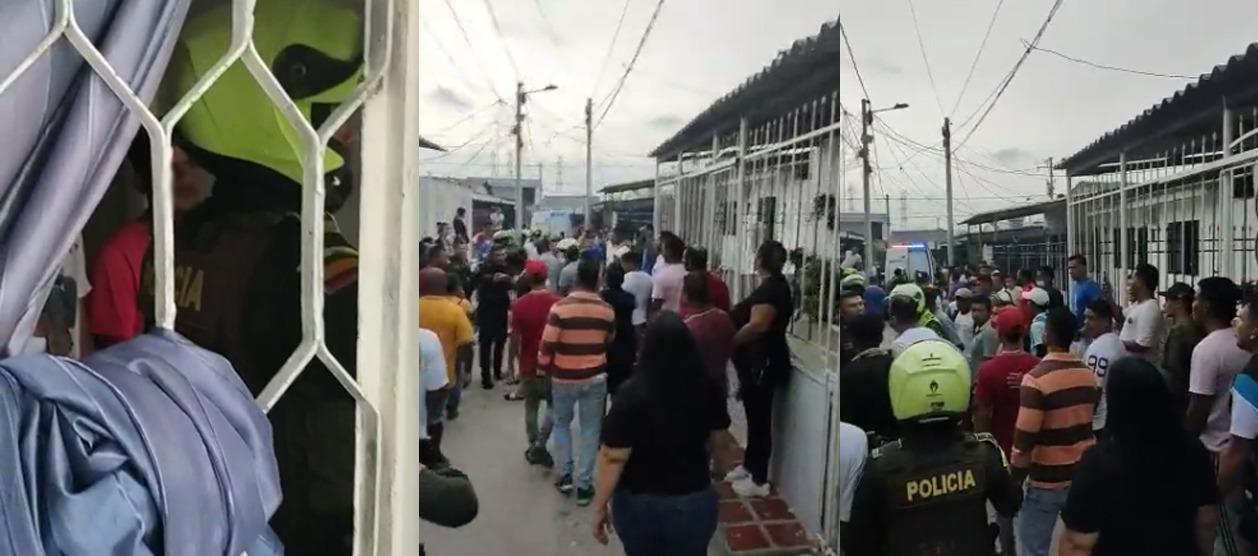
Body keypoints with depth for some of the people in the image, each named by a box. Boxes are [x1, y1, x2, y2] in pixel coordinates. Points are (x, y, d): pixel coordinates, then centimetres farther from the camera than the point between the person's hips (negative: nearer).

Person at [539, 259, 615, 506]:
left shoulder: (560, 307, -15)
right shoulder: (607, 310, -6)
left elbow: (547, 345, -13)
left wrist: (543, 370, 3)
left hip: (563, 377, -1)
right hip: (595, 377, 1)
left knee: (562, 423, 20)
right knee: (590, 429, 10)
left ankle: (565, 475, 19)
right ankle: (584, 484, 12)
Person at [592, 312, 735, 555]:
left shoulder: (631, 394, -23)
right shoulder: (707, 388, -12)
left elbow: (613, 458, -20)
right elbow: (720, 441, 3)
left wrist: (600, 506, -7)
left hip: (637, 504, -1)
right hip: (694, 502, 2)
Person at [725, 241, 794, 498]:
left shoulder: (771, 288, -18)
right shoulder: (773, 285, 13)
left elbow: (757, 325, -27)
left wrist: (728, 343, -17)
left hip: (762, 363, -10)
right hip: (758, 362, 10)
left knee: (760, 420, -1)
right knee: (755, 417, 19)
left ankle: (759, 481, 9)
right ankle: (749, 466, 32)